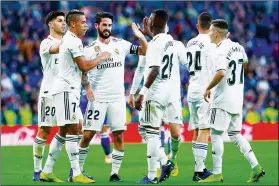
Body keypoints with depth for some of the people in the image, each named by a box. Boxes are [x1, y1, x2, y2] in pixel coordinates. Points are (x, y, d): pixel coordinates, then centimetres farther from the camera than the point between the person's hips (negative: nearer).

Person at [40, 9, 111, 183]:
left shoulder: (67, 40, 18)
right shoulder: (74, 42, -14)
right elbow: (84, 66, -16)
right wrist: (101, 57, -4)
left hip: (69, 89, 10)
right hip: (67, 89, -10)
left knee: (63, 132, 11)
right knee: (72, 130, -9)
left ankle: (47, 171, 13)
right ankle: (76, 174, -10)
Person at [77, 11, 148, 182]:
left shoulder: (121, 45, 4)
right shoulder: (90, 49, 2)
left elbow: (145, 52, 2)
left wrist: (141, 37, -16)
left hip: (117, 98, 1)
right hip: (97, 98, -1)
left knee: (119, 136, -2)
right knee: (87, 135, -3)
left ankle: (115, 173, 5)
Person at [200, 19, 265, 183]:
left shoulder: (221, 52, -18)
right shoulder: (238, 47, 9)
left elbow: (221, 73, -32)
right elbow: (245, 62, 29)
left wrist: (208, 88, -19)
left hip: (223, 101, -8)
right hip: (237, 100, 8)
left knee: (216, 134, -1)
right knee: (235, 134, 15)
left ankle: (217, 174, 0)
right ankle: (256, 166, 5)